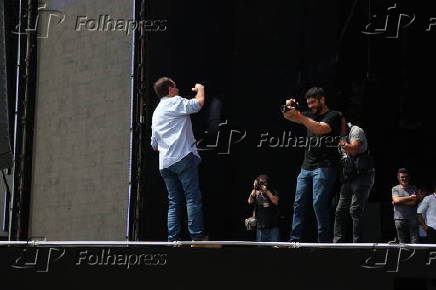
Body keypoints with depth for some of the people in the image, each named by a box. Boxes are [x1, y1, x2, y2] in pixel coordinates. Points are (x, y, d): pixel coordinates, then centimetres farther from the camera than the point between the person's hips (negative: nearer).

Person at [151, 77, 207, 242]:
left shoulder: (156, 113, 25)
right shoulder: (175, 102, 2)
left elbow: (154, 145, 27)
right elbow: (199, 103, -10)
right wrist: (200, 89, 10)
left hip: (165, 163, 8)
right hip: (183, 157, -8)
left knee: (174, 202, 7)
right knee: (193, 197, -10)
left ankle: (173, 238, -1)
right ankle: (198, 236, -17)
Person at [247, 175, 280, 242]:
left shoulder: (273, 192, 6)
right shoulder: (256, 193, 8)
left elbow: (275, 202, -11)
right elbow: (250, 202, -7)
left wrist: (267, 191, -13)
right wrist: (254, 189, -12)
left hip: (273, 225, -1)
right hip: (260, 226, 1)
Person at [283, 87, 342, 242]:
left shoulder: (333, 116, 0)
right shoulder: (310, 115, 21)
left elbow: (320, 129, -18)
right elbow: (288, 116, 18)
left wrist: (298, 115, -22)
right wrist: (288, 108, -5)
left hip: (324, 167, -7)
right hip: (307, 167, 7)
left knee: (319, 203, -15)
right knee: (299, 204, 0)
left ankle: (324, 242, -14)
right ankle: (294, 241, -1)